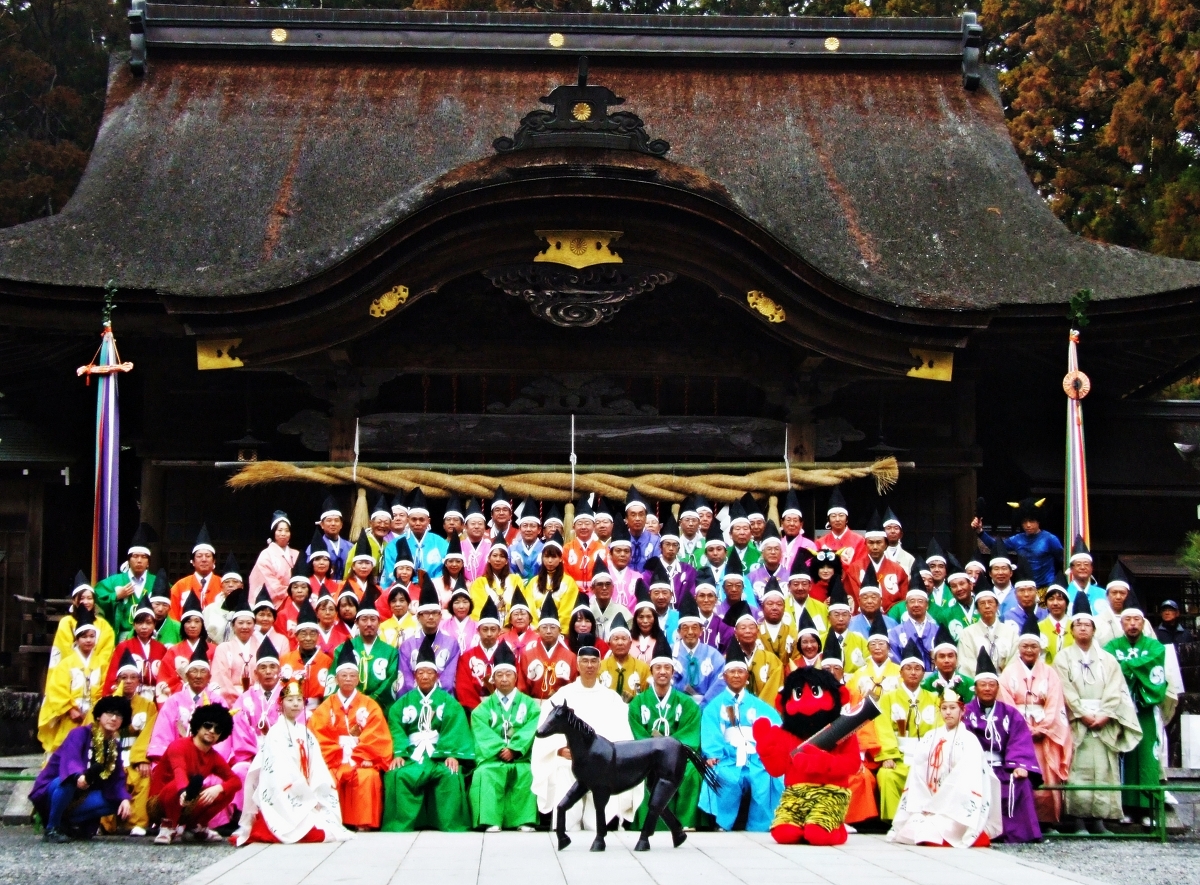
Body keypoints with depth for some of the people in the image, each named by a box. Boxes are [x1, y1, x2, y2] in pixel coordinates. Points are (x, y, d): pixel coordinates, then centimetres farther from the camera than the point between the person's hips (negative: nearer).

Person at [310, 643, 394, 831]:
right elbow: (320, 740, 2)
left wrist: (356, 759, -12)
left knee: (368, 777, -32)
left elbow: (376, 739, 2)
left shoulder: (370, 706, 9)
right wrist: (339, 760, -12)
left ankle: (365, 822, -24)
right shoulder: (325, 708, 11)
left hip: (362, 762, 0)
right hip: (333, 762, 1)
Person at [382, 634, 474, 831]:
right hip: (411, 755, 1)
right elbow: (396, 729, 2)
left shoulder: (448, 702, 14)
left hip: (440, 755, -1)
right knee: (396, 775, -28)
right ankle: (399, 823, -21)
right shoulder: (404, 702, 16)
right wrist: (398, 754, -16)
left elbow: (455, 729, -1)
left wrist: (453, 754, -18)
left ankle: (451, 823, -20)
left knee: (451, 774, -30)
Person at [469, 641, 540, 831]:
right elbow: (482, 734, -1)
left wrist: (515, 749, -15)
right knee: (484, 774, -32)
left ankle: (525, 820, -27)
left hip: (522, 759, 0)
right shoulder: (483, 708, 15)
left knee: (530, 773, -33)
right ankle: (490, 820, -32)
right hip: (492, 759, 0)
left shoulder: (529, 704, 14)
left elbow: (531, 730, -1)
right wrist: (500, 749, -17)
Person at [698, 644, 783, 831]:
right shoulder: (714, 706, 14)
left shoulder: (760, 706, 20)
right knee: (725, 779, -35)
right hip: (728, 761, -2)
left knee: (768, 780, -30)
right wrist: (712, 755, -21)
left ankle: (759, 829, -16)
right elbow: (710, 734, -2)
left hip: (757, 761, 2)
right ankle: (723, 825, -19)